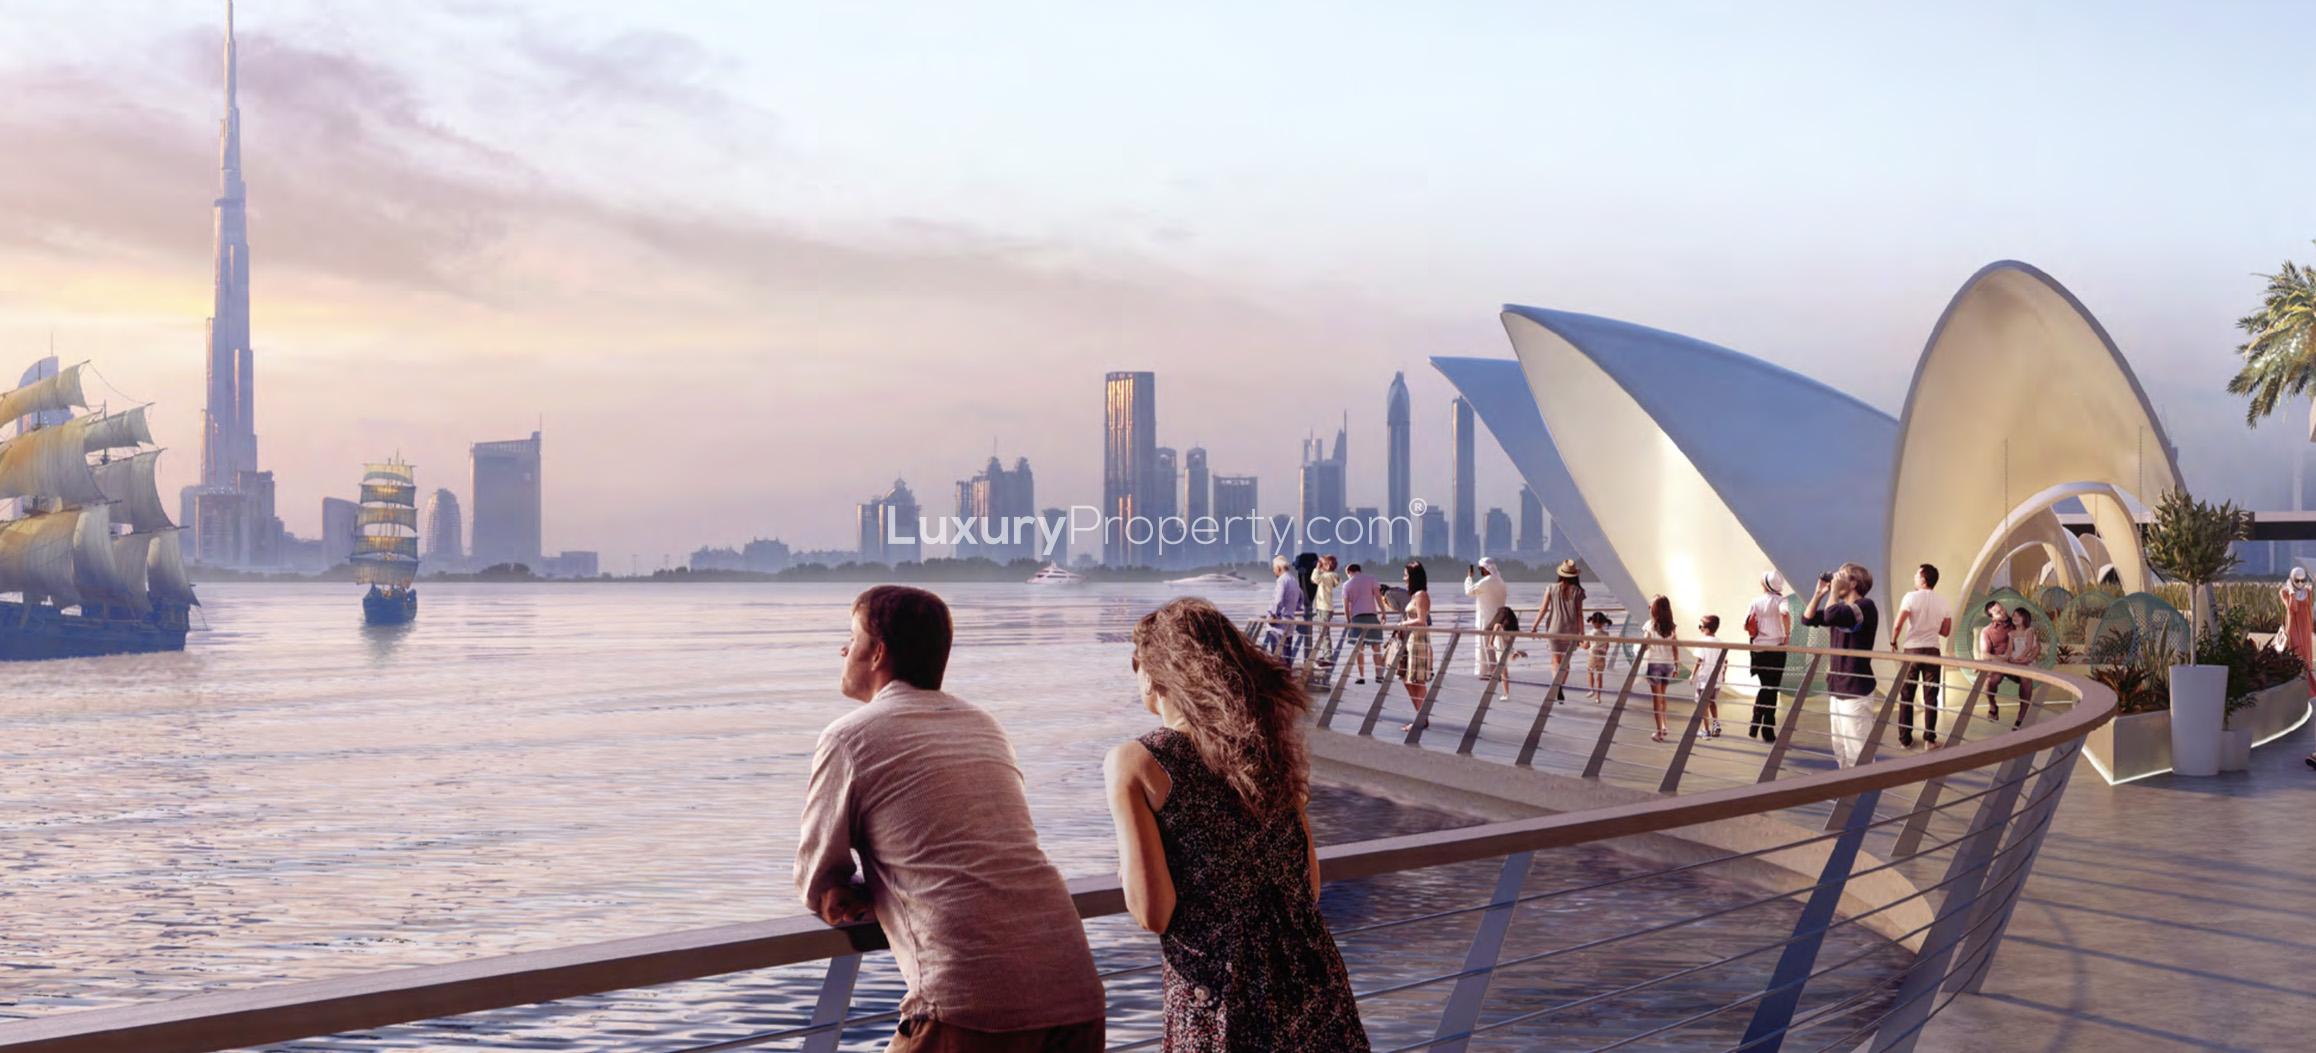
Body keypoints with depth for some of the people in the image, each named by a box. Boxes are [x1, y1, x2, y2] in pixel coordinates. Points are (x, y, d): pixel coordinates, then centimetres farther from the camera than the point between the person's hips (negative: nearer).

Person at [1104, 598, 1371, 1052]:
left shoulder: (1135, 763, -8)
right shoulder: (1267, 738, 7)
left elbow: (1153, 914, -12)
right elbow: (1310, 882, 9)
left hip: (1220, 1001, -5)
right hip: (1313, 983, 5)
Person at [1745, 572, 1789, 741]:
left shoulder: (1755, 601, 6)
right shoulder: (1779, 600, -4)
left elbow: (1746, 626, 2)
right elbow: (1784, 612, -27)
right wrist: (1787, 634, -18)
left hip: (1758, 649, 3)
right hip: (1776, 648, -3)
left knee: (1765, 687, 18)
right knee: (1771, 689, 4)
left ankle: (1755, 727, 13)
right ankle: (1768, 732, 6)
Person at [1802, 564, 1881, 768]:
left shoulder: (1865, 606, -14)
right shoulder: (1841, 608, 13)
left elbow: (1831, 616, -29)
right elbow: (1808, 618, 15)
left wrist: (1835, 590, -15)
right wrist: (1820, 592, 6)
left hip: (1856, 691, -9)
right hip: (1837, 689, 9)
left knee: (1858, 754, -11)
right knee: (1841, 752, 15)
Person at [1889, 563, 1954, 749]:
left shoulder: (1911, 597, -8)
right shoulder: (1942, 602, 4)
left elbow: (1898, 625, -14)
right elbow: (1945, 632, 9)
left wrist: (1893, 641, 3)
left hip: (1911, 650, -2)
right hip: (1932, 651, 2)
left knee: (1906, 696, 6)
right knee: (1930, 697, 5)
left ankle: (1905, 738, 8)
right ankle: (1929, 739, 3)